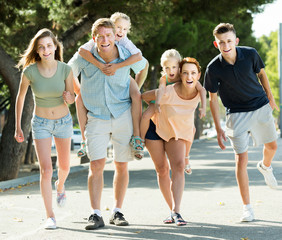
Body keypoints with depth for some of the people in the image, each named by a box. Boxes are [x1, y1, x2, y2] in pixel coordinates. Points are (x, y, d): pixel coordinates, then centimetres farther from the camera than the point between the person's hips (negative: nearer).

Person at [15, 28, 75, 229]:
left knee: (64, 166, 18)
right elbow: (20, 97, -4)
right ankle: (50, 216, -1)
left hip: (64, 121, 2)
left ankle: (60, 186, 53)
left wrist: (68, 98, -31)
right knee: (46, 170, -12)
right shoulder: (29, 71, -19)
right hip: (41, 123, -2)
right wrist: (18, 127, 1)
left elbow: (72, 98, -6)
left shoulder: (65, 69, -18)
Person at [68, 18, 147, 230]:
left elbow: (143, 66, 16)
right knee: (96, 165, -10)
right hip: (96, 117, -1)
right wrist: (82, 94, 13)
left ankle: (117, 212, 17)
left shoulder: (128, 56, -7)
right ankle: (96, 215, -7)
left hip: (123, 115, 1)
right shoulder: (84, 57, -9)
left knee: (122, 165, 5)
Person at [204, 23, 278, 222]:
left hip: (261, 107, 3)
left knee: (272, 146, 19)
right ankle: (247, 208, -1)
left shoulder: (250, 54, -14)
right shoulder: (213, 68, -18)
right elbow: (213, 99, -8)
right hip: (237, 114, -3)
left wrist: (270, 97, 13)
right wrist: (218, 129, -7)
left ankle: (265, 167, 58)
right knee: (241, 159, -9)